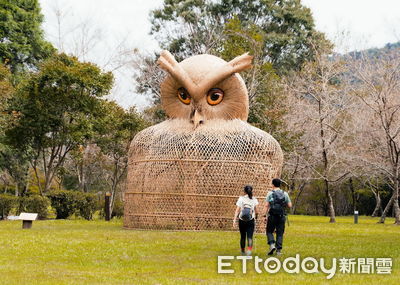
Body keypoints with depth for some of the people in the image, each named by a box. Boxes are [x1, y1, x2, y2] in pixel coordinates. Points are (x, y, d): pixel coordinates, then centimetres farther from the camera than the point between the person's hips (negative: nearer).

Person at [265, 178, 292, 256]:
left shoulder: (270, 193, -3)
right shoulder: (285, 194, 4)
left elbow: (266, 205, -7)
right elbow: (289, 205, 4)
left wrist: (266, 215, -1)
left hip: (272, 216, -2)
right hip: (282, 216, 2)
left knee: (269, 231, 11)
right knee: (280, 233, 7)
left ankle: (272, 245, -10)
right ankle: (278, 250, 2)